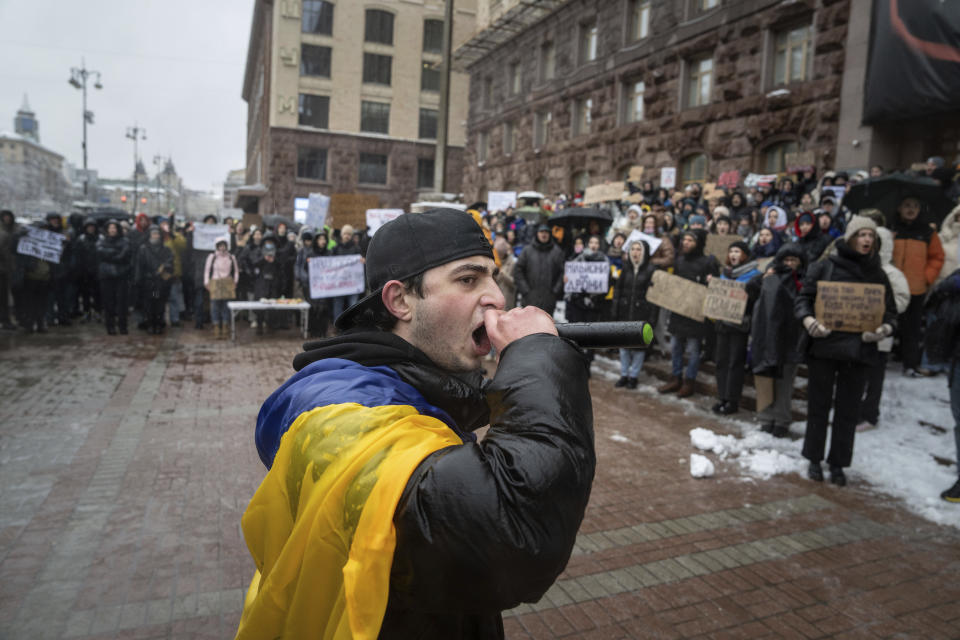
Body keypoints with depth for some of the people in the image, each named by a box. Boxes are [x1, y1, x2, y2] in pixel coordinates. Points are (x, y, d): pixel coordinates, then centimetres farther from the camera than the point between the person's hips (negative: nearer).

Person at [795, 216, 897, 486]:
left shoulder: (878, 275, 9)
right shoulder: (824, 268, 1)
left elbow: (891, 311, 12)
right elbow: (803, 298, 1)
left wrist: (885, 328, -10)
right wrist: (808, 320, -19)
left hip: (859, 350, 2)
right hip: (823, 345, -2)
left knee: (848, 411, 8)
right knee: (818, 405, 7)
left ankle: (838, 464, 22)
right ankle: (814, 459, 22)